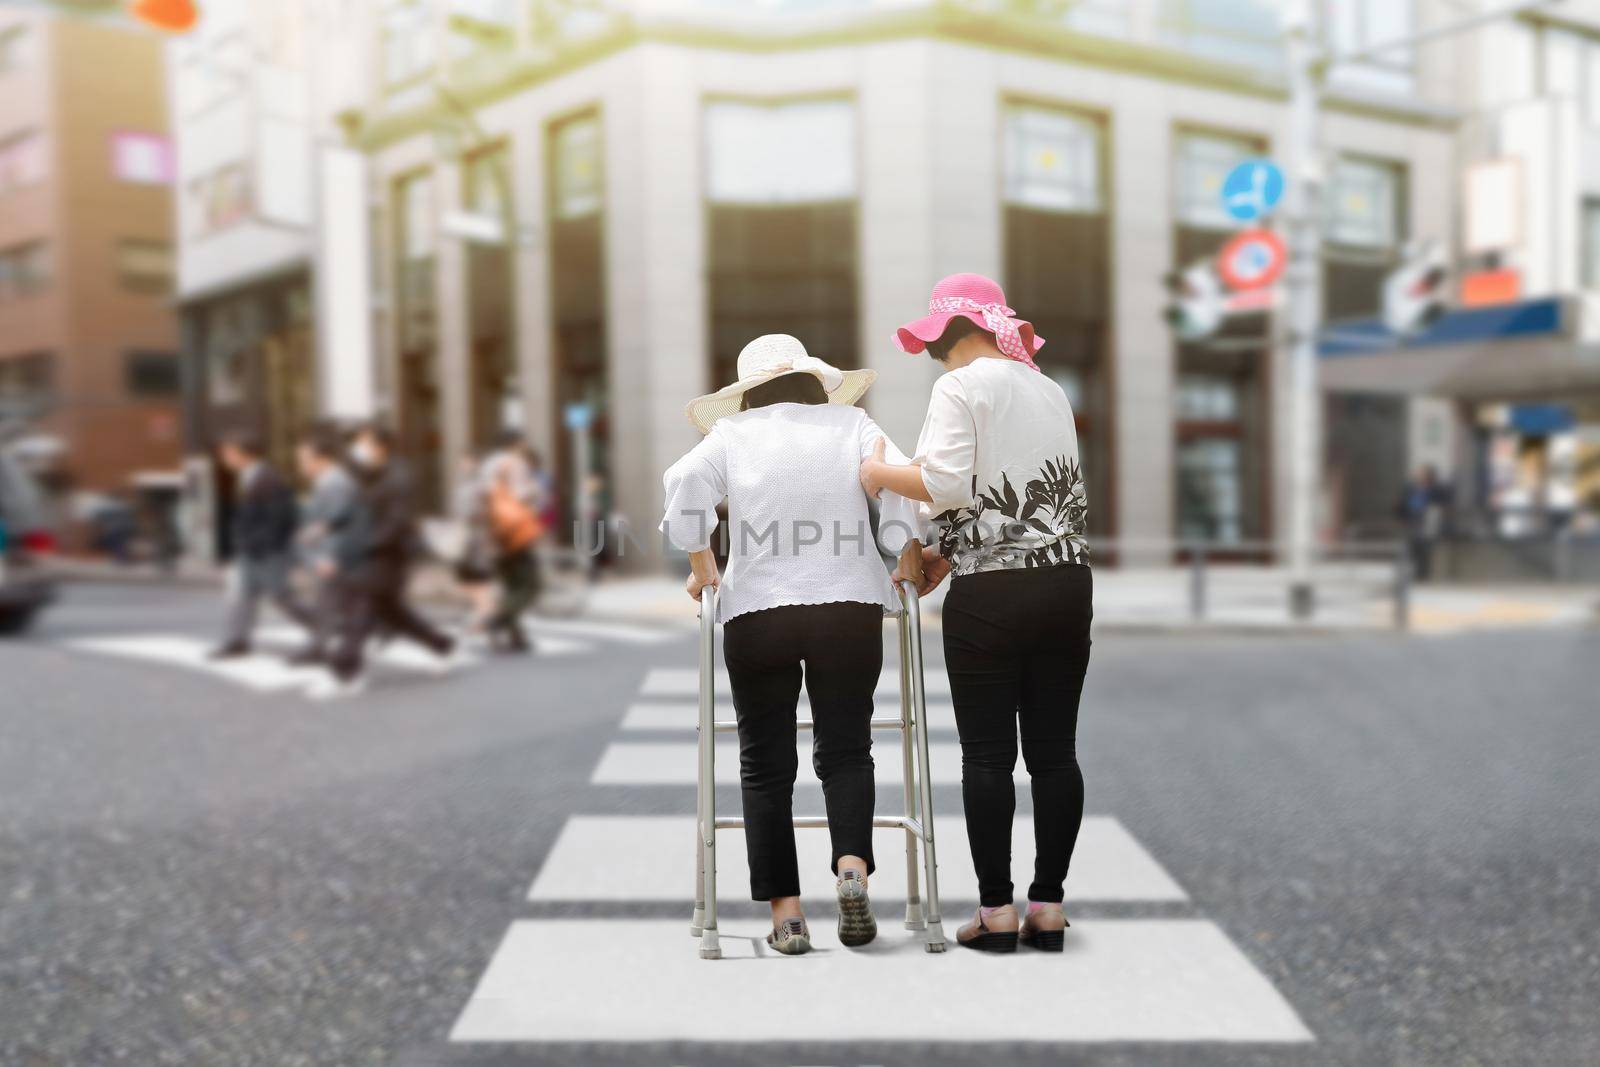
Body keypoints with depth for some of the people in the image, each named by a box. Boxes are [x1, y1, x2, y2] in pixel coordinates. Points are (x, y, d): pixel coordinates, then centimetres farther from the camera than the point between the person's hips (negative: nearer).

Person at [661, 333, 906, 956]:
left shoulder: (731, 432, 10)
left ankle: (785, 911, 5)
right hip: (849, 606, 1)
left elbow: (686, 483, -6)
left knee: (765, 763, 8)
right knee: (845, 749, 11)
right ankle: (852, 868, -11)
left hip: (755, 611, 0)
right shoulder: (851, 423, 11)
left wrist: (701, 564, 4)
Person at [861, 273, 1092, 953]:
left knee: (987, 754, 3)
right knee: (1055, 748, 8)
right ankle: (1047, 906, 15)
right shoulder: (1050, 391, 15)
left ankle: (996, 909, 8)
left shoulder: (960, 387, -5)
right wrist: (947, 554, 16)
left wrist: (878, 473, 0)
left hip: (990, 596, -6)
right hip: (1067, 582, 6)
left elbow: (948, 484, -16)